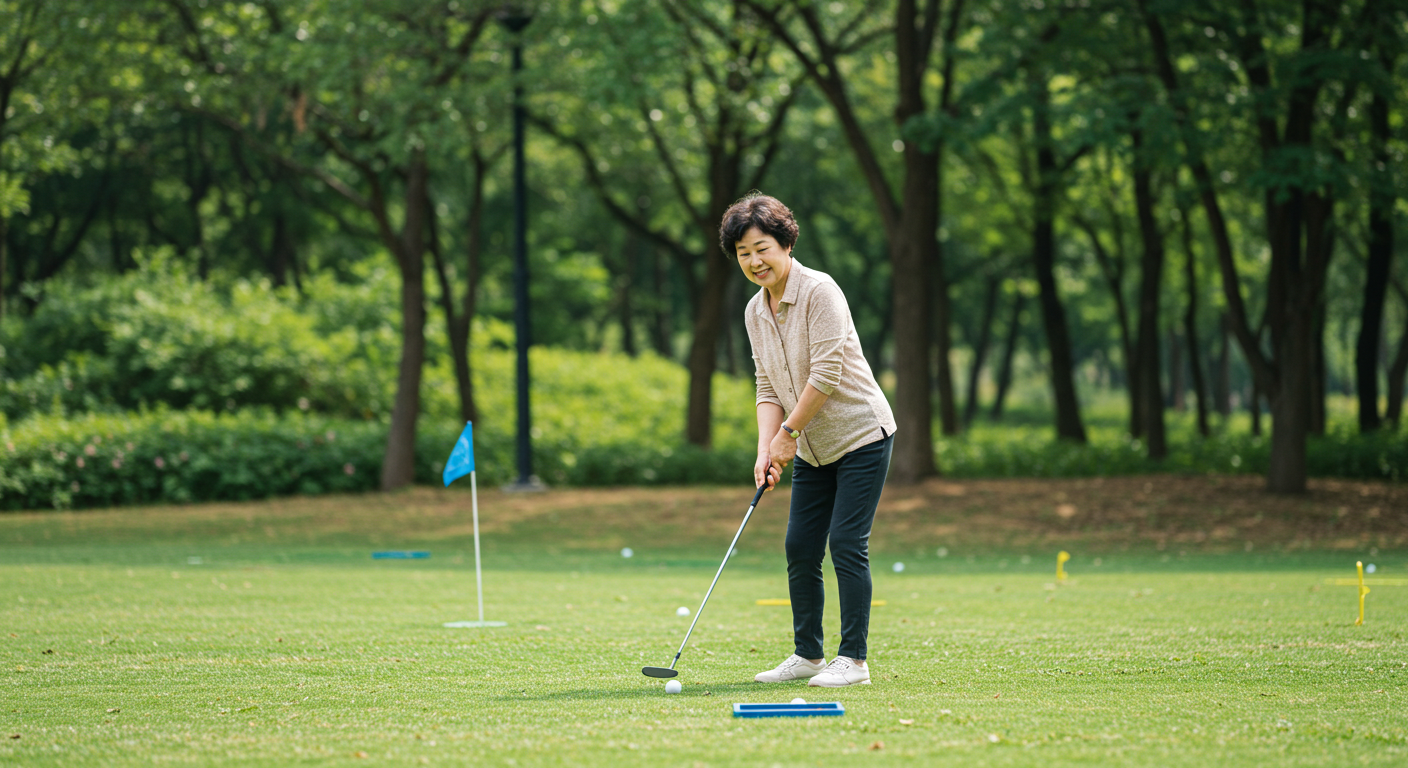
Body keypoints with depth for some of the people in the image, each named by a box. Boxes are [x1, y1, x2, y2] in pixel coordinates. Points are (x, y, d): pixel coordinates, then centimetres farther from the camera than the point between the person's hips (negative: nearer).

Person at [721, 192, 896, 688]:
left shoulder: (819, 291, -17)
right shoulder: (755, 312, 6)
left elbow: (827, 373, -21)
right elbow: (769, 388, 7)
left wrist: (789, 431, -15)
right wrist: (766, 449, -7)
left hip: (861, 435, -7)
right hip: (812, 449, 8)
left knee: (846, 542, -11)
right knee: (800, 547, 5)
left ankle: (853, 659, -6)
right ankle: (808, 655, 16)